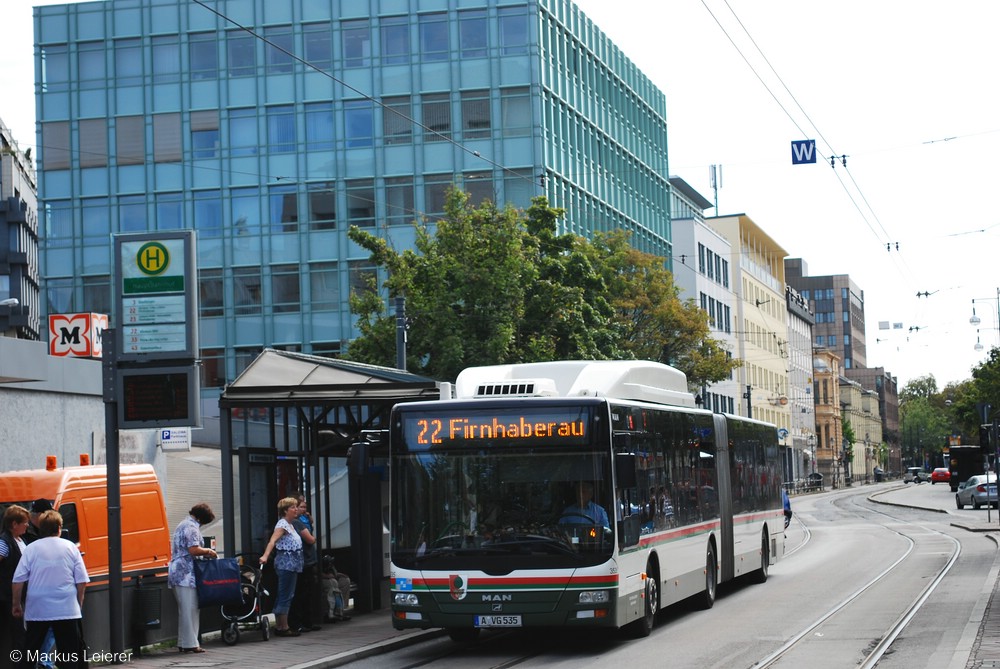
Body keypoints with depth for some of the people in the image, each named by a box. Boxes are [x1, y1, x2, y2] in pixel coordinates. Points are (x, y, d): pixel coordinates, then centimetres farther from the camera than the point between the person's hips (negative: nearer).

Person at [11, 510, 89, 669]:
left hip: (37, 610, 0)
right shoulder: (70, 547, 0)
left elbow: (18, 581, -3)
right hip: (67, 610, 0)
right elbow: (82, 581, 0)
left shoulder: (32, 548, -2)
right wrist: (79, 603, 13)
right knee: (69, 654, 4)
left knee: (29, 652, 12)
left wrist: (16, 604, 11)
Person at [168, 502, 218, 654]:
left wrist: (205, 553, 20)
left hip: (177, 572, 10)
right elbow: (194, 550, -21)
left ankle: (183, 643, 16)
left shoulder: (183, 525, 21)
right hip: (186, 573, -10)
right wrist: (208, 551, -5)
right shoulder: (192, 527, -12)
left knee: (185, 610, 13)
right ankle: (190, 644, -7)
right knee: (190, 609, -7)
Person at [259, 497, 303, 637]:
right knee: (286, 595, -7)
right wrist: (265, 556, -37)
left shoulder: (290, 525, 17)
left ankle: (279, 626, 15)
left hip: (292, 564, 10)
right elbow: (272, 540, -26)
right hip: (286, 561, -10)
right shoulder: (282, 524, -12)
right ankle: (284, 627, -5)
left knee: (283, 596, 11)